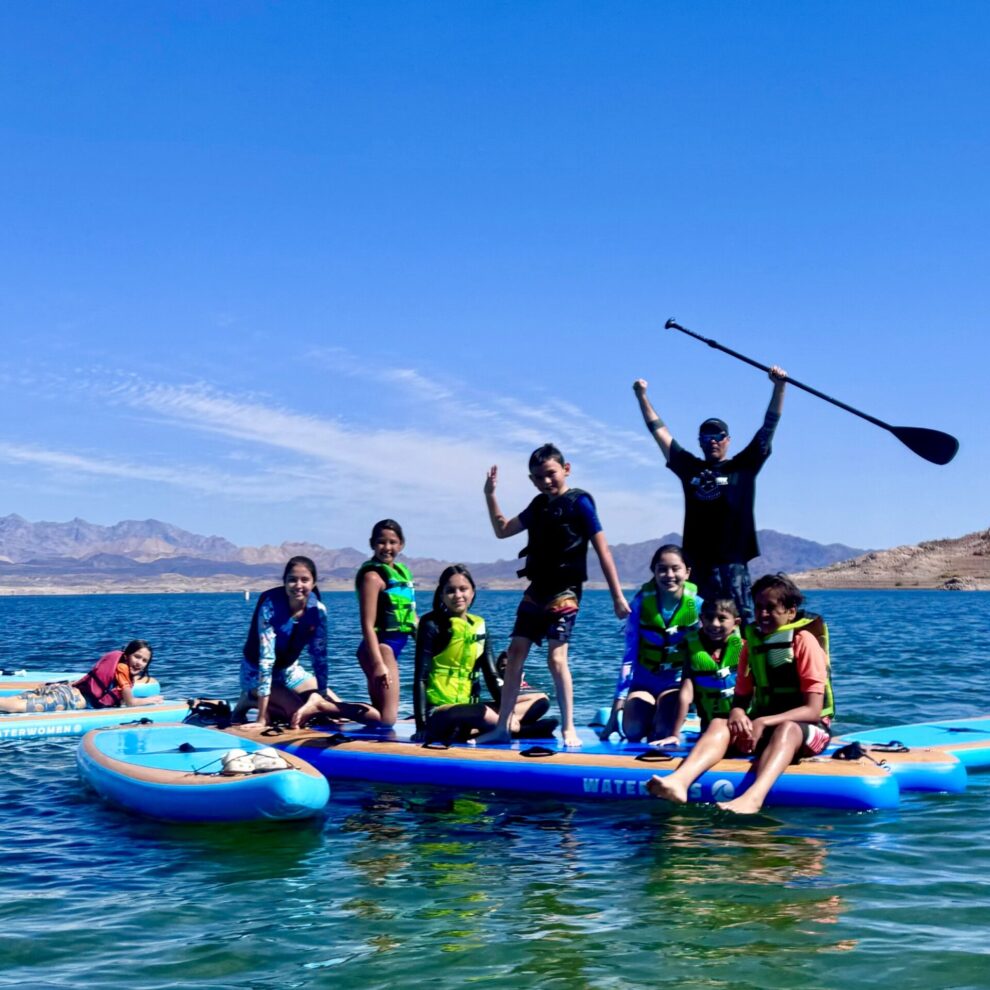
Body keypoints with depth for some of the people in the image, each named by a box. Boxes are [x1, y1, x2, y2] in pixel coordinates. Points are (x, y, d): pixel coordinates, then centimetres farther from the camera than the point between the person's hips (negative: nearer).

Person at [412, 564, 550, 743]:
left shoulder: (479, 626, 13)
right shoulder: (432, 625, -3)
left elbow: (492, 676, 9)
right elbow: (420, 678, -9)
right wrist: (421, 725, -18)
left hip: (469, 709, 8)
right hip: (439, 713, -8)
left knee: (541, 701, -2)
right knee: (481, 713, -41)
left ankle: (472, 731, -20)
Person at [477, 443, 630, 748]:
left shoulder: (578, 502, -8)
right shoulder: (538, 505, 13)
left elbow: (602, 549, -10)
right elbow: (502, 530, 25)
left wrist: (617, 596, -13)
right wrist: (490, 494, 13)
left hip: (564, 592, -7)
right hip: (536, 590, 7)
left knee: (556, 657, -15)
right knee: (515, 653, 4)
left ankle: (569, 729, -6)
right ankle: (501, 727, 9)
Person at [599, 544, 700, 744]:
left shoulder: (696, 606, -15)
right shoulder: (641, 602, -14)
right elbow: (629, 655, -12)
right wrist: (618, 704, -17)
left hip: (676, 681, 0)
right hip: (643, 680, 1)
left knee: (662, 733, -25)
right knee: (633, 731, -23)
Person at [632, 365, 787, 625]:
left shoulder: (743, 467, 9)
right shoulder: (689, 468, 15)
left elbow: (769, 427, 5)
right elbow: (658, 430, 20)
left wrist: (779, 387, -3)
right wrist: (642, 395, 20)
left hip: (732, 563, -3)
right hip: (696, 563, 3)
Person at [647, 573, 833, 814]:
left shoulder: (804, 641, -7)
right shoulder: (752, 642, 10)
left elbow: (813, 710, -14)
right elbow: (741, 698, 9)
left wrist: (764, 722, -25)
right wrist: (737, 713, -16)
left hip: (807, 730, -5)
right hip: (763, 727, 5)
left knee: (786, 729, -38)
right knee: (719, 724, -23)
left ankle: (753, 797, -65)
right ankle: (679, 781, -52)